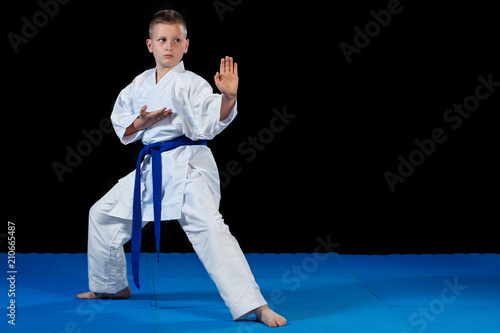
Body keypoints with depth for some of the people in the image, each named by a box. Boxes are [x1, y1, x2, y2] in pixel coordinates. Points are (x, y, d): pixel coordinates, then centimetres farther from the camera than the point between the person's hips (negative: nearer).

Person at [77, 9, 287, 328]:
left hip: (187, 164, -7)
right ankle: (112, 286, 37)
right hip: (152, 167, 8)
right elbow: (121, 125, 15)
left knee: (208, 227, -24)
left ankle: (257, 307, -24)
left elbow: (211, 122, -21)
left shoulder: (190, 84, -9)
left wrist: (228, 96, -39)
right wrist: (142, 123, -6)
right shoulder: (139, 85, 10)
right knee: (103, 214, 15)